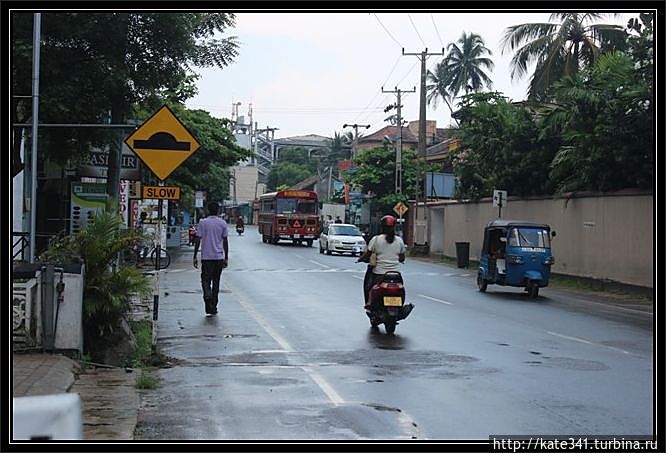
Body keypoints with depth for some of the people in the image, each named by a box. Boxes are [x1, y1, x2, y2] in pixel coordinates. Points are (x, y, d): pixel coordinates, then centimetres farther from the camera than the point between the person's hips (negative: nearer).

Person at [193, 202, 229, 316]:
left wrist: (195, 257, 3)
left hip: (206, 257, -1)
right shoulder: (222, 223, 1)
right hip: (219, 257, 1)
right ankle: (213, 308, 13)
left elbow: (198, 240, -3)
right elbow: (225, 241, 2)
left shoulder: (202, 222, -1)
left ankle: (207, 294, -25)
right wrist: (226, 258, 9)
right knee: (216, 282, 9)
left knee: (205, 280, 6)